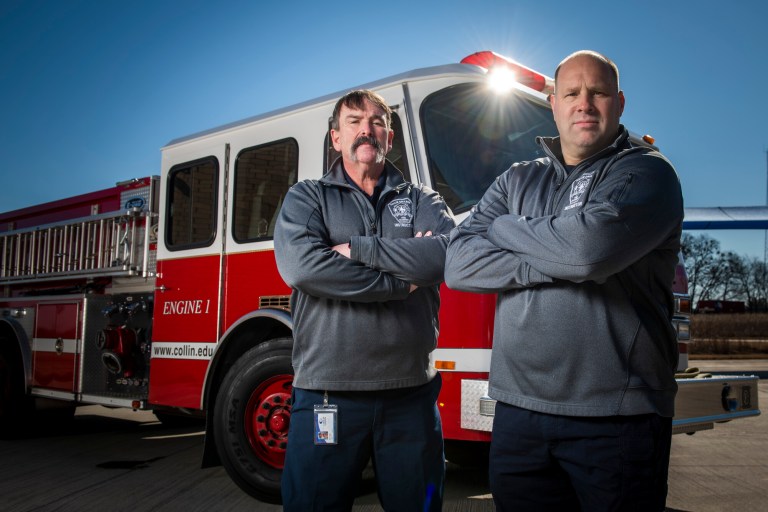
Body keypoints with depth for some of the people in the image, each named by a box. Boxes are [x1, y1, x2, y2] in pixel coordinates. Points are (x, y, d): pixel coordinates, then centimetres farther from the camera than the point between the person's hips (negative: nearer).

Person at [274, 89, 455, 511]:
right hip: (328, 393, -1)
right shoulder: (307, 198, 7)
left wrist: (357, 248, -11)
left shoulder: (422, 201, 11)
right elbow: (300, 265, -14)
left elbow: (448, 253, -10)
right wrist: (402, 280, -8)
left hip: (410, 392, 2)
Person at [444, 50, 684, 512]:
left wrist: (504, 229, -3)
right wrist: (558, 265, -13)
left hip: (616, 418, -3)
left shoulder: (647, 172, -1)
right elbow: (459, 265, -1)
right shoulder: (518, 181, 13)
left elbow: (589, 246, -21)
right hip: (519, 411, 4)